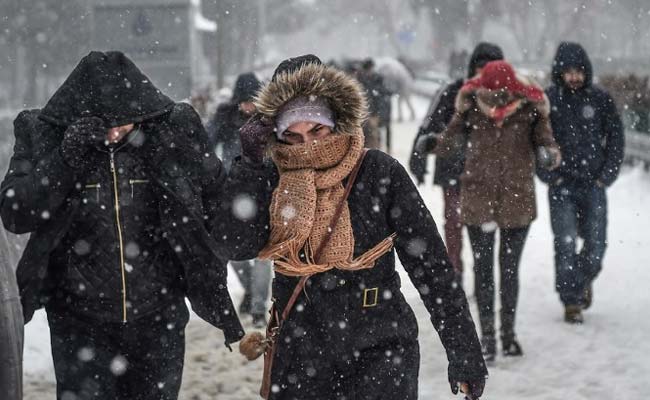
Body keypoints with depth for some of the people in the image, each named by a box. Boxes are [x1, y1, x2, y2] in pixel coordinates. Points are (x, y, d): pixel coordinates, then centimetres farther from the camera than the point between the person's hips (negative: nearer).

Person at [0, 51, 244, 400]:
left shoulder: (173, 131, -4)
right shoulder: (43, 135, -6)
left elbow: (215, 200, 9)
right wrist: (65, 158, -22)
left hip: (158, 319, 1)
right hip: (80, 321, -1)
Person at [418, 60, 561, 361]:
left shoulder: (530, 110, -9)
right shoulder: (471, 107, -7)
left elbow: (545, 140, -9)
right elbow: (452, 139, -4)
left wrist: (550, 154, -32)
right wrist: (434, 143, -25)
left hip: (517, 200, 0)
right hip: (478, 199, 0)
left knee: (510, 268, 12)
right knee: (483, 268, 3)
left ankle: (509, 331, 26)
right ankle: (487, 334, 11)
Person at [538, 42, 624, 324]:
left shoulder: (601, 99, 2)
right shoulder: (548, 100, -2)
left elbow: (616, 138, 7)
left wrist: (606, 176, -1)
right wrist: (550, 175, -5)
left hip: (594, 185, 1)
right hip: (561, 186, -1)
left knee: (596, 245, 2)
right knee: (565, 245, -5)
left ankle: (585, 279, 33)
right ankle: (571, 302, 6)